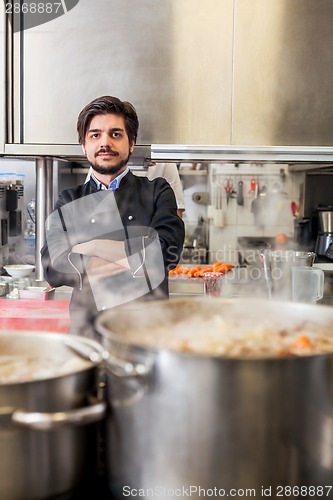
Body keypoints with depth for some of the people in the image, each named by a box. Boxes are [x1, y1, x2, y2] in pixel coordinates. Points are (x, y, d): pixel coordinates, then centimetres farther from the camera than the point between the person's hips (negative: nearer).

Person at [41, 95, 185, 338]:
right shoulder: (69, 201, 12)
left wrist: (92, 246, -4)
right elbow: (53, 268, -2)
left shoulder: (157, 191, 8)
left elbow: (166, 252, -7)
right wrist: (134, 257, -7)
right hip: (87, 327, 1)